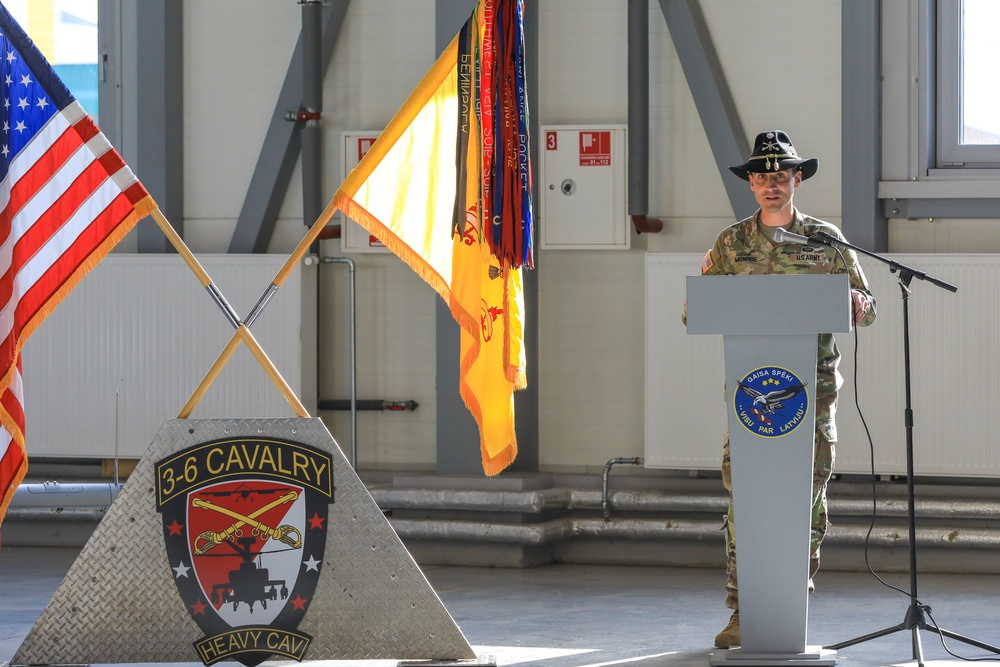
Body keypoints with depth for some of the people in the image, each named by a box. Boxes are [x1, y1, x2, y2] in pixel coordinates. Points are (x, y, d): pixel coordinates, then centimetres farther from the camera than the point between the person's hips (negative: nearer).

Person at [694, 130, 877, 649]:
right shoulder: (731, 244, 9)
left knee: (806, 499, 2)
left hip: (812, 387, 0)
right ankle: (742, 614, -1)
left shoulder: (827, 239, 8)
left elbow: (865, 308, 10)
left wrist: (852, 306, -14)